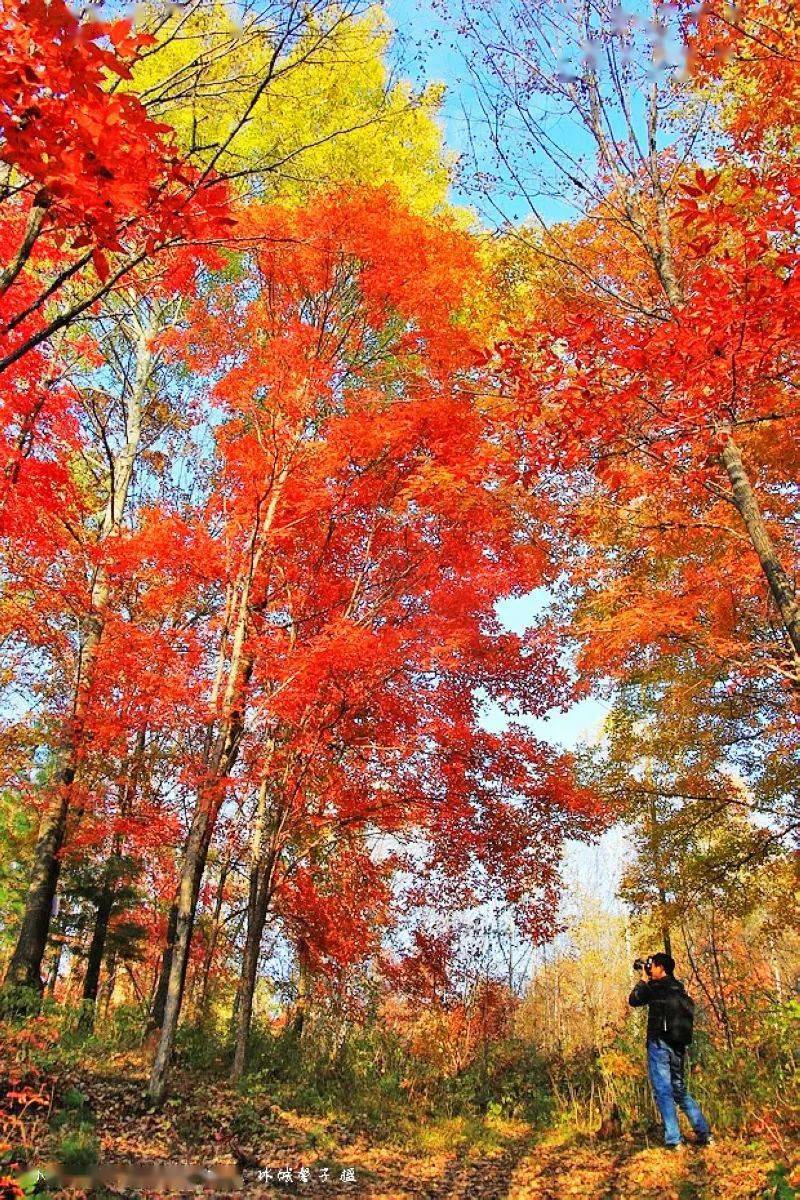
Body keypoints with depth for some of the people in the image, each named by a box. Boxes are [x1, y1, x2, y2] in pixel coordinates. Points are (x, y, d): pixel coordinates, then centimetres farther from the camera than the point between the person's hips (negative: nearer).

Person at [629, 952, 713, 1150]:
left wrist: (644, 979, 10)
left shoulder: (658, 986, -8)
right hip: (678, 1046, 7)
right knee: (680, 1090, 17)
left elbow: (634, 1000, -1)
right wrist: (648, 981, 24)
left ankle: (673, 1140, -10)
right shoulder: (678, 988, 12)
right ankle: (704, 1133, 13)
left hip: (660, 1044, -7)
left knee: (663, 1091, -5)